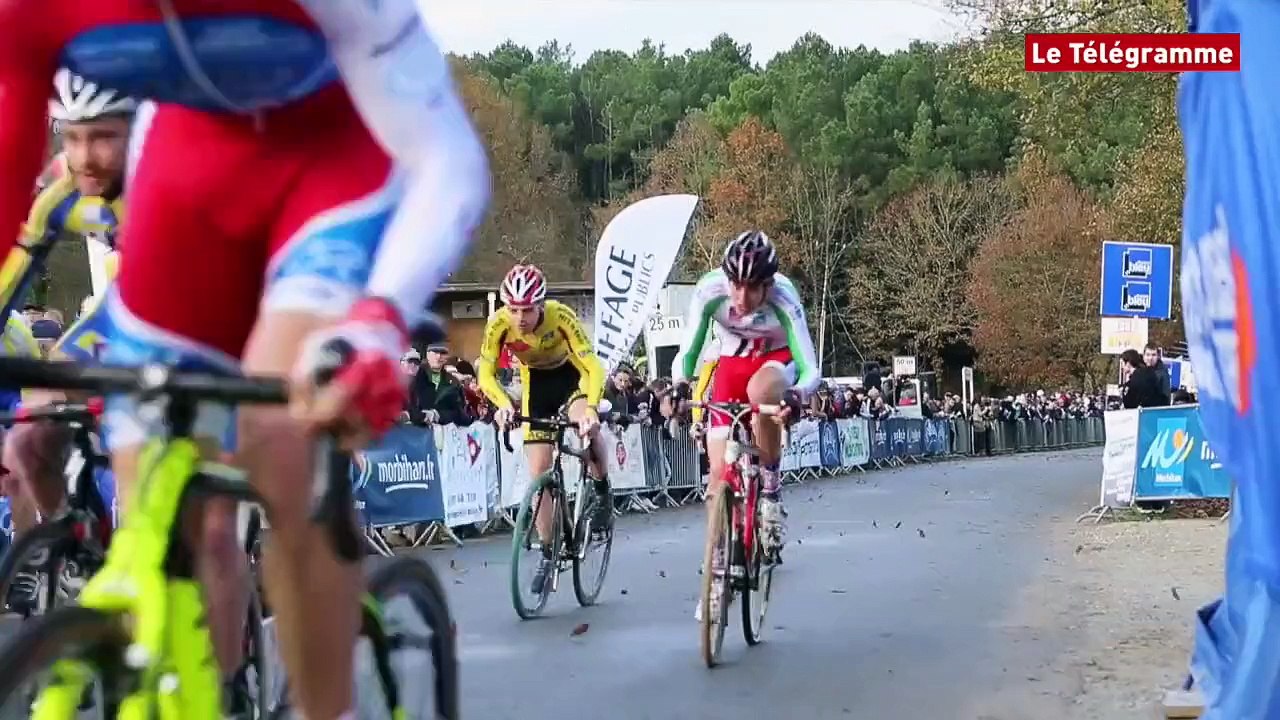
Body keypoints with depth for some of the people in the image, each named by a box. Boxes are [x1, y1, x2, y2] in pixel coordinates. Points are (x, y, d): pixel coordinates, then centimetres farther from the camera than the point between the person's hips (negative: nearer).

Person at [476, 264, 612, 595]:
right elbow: (486, 374, -23)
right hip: (536, 383, 2)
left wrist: (591, 408, -52)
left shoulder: (561, 316, -33)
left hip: (571, 375, -2)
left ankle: (602, 494, -9)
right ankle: (547, 553, 9)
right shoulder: (498, 323, -27)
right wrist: (503, 404, -43)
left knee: (586, 426, -35)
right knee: (539, 472, -3)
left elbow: (593, 366, -35)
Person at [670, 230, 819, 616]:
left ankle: (771, 486, -17)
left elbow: (810, 370, -34)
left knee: (760, 391, -40)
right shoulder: (710, 291, -26)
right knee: (720, 469, -5)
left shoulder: (783, 298, -32)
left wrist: (796, 394, -55)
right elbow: (688, 352, -22)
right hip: (732, 363, 3)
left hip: (778, 360, -2)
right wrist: (677, 385, -42)